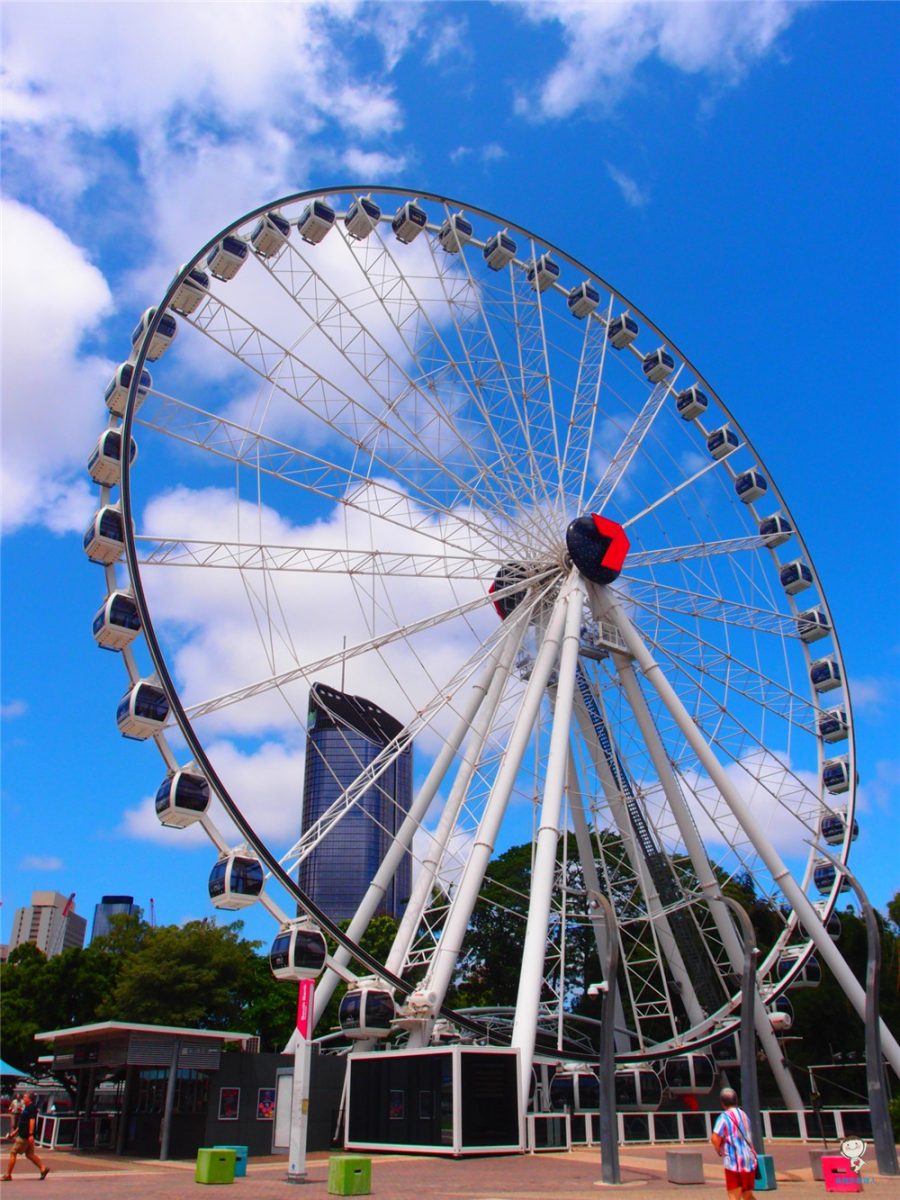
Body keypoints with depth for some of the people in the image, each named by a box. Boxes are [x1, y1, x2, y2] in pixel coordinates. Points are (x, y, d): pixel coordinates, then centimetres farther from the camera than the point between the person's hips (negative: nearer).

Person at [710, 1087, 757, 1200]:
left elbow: (715, 1138, -19)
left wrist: (719, 1151, 0)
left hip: (734, 1162, -7)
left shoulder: (724, 1117, -9)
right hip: (749, 1161, 7)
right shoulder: (744, 1115, 12)